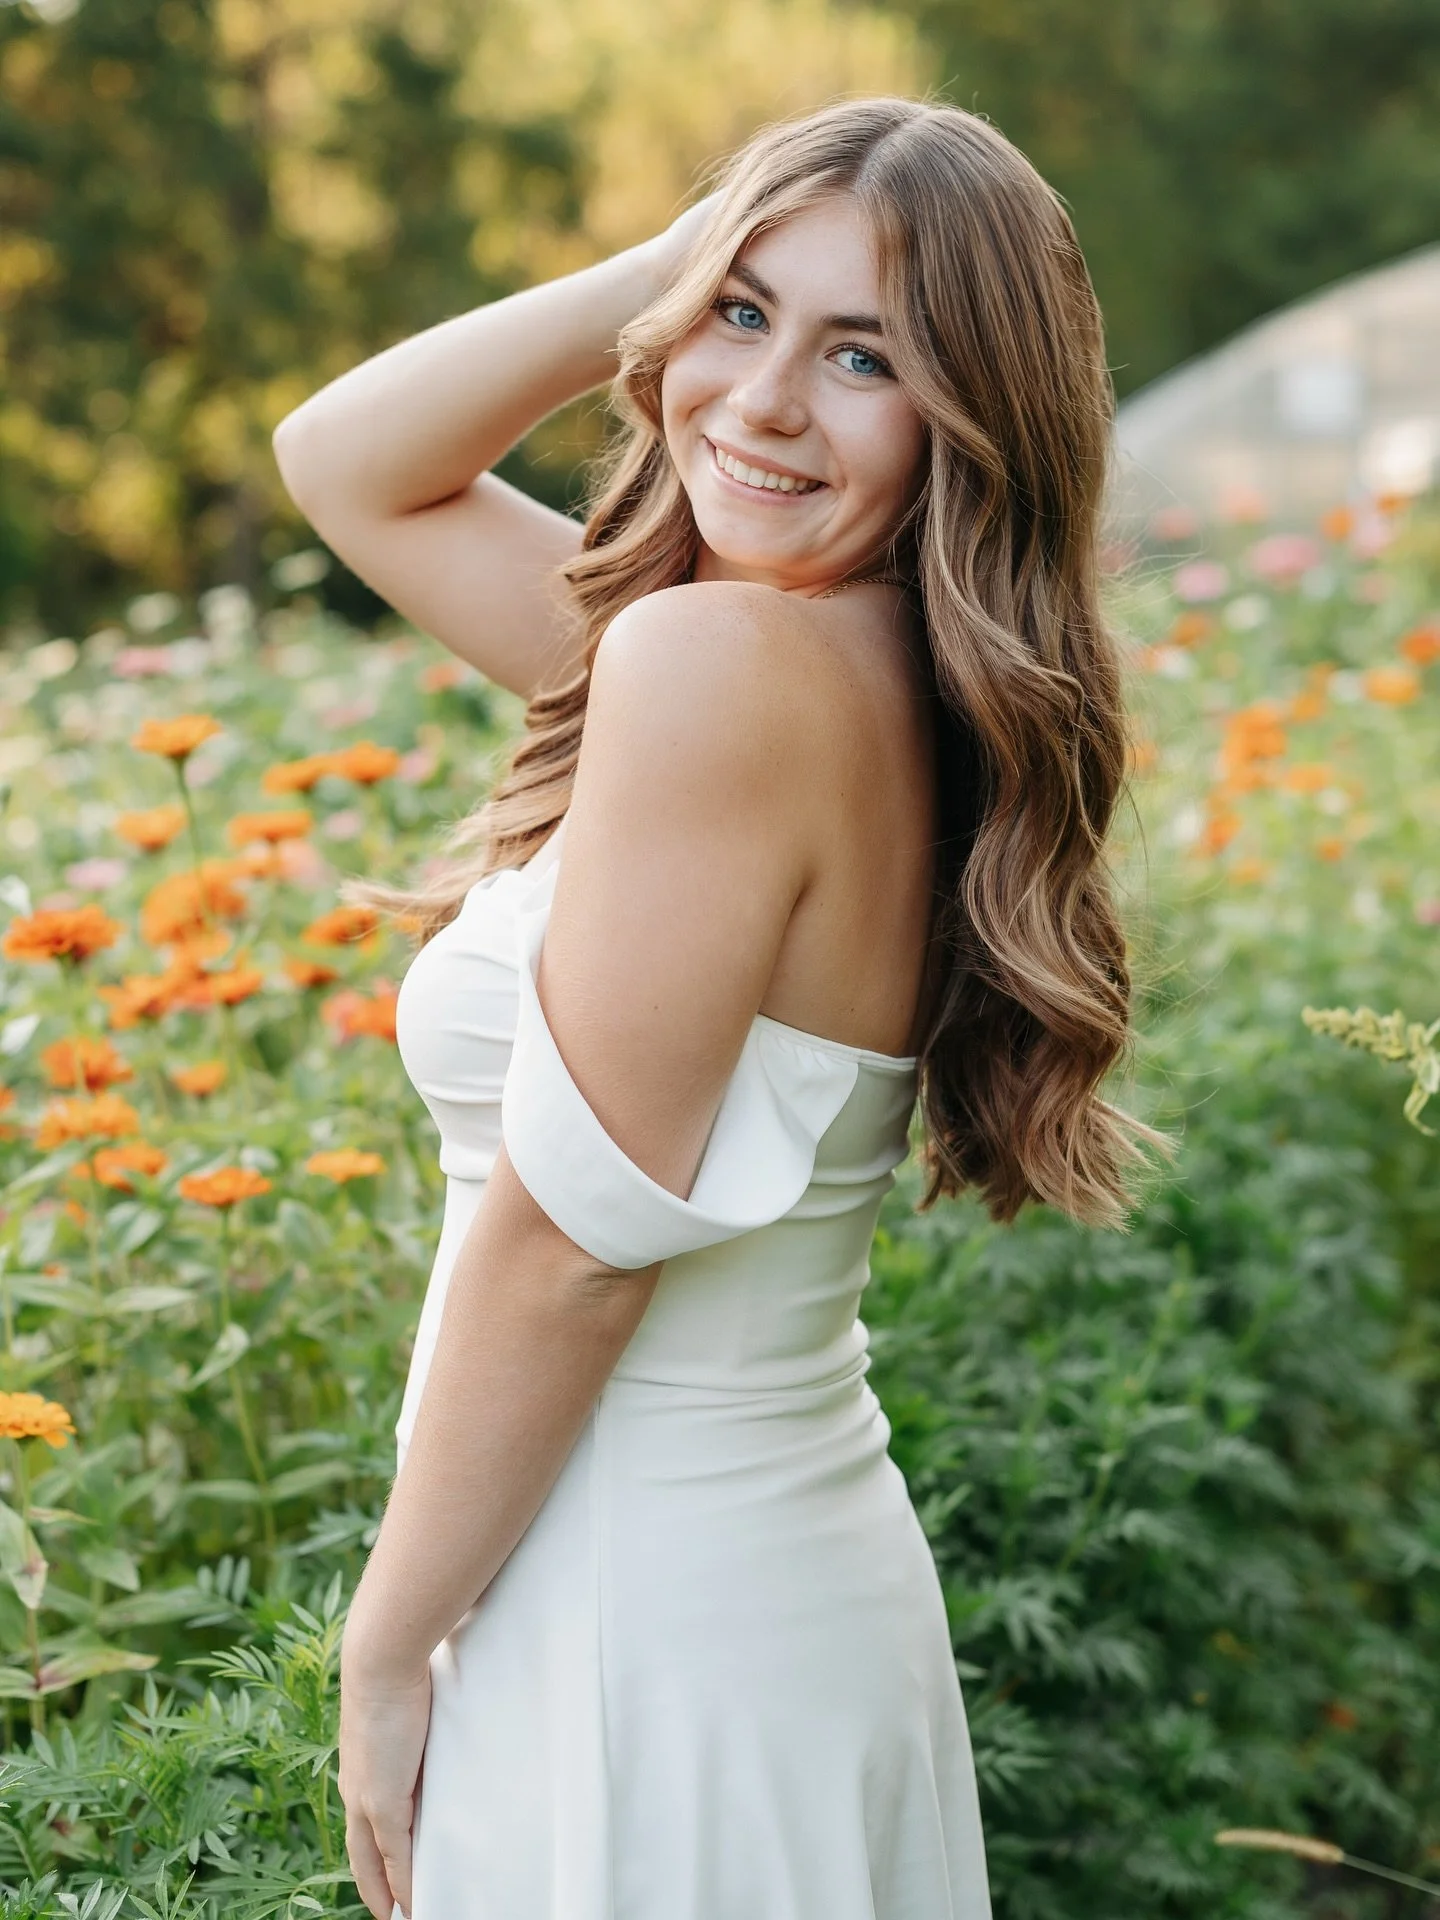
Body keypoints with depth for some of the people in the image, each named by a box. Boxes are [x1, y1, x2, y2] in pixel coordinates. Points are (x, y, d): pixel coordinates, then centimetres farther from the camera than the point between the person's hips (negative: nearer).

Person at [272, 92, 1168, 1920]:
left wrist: (386, 1649, -10)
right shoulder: (858, 663, 2)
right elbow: (343, 457, 12)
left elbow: (568, 1241, -21)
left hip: (647, 1643, -8)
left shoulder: (722, 656, -23)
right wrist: (674, 264, 0)